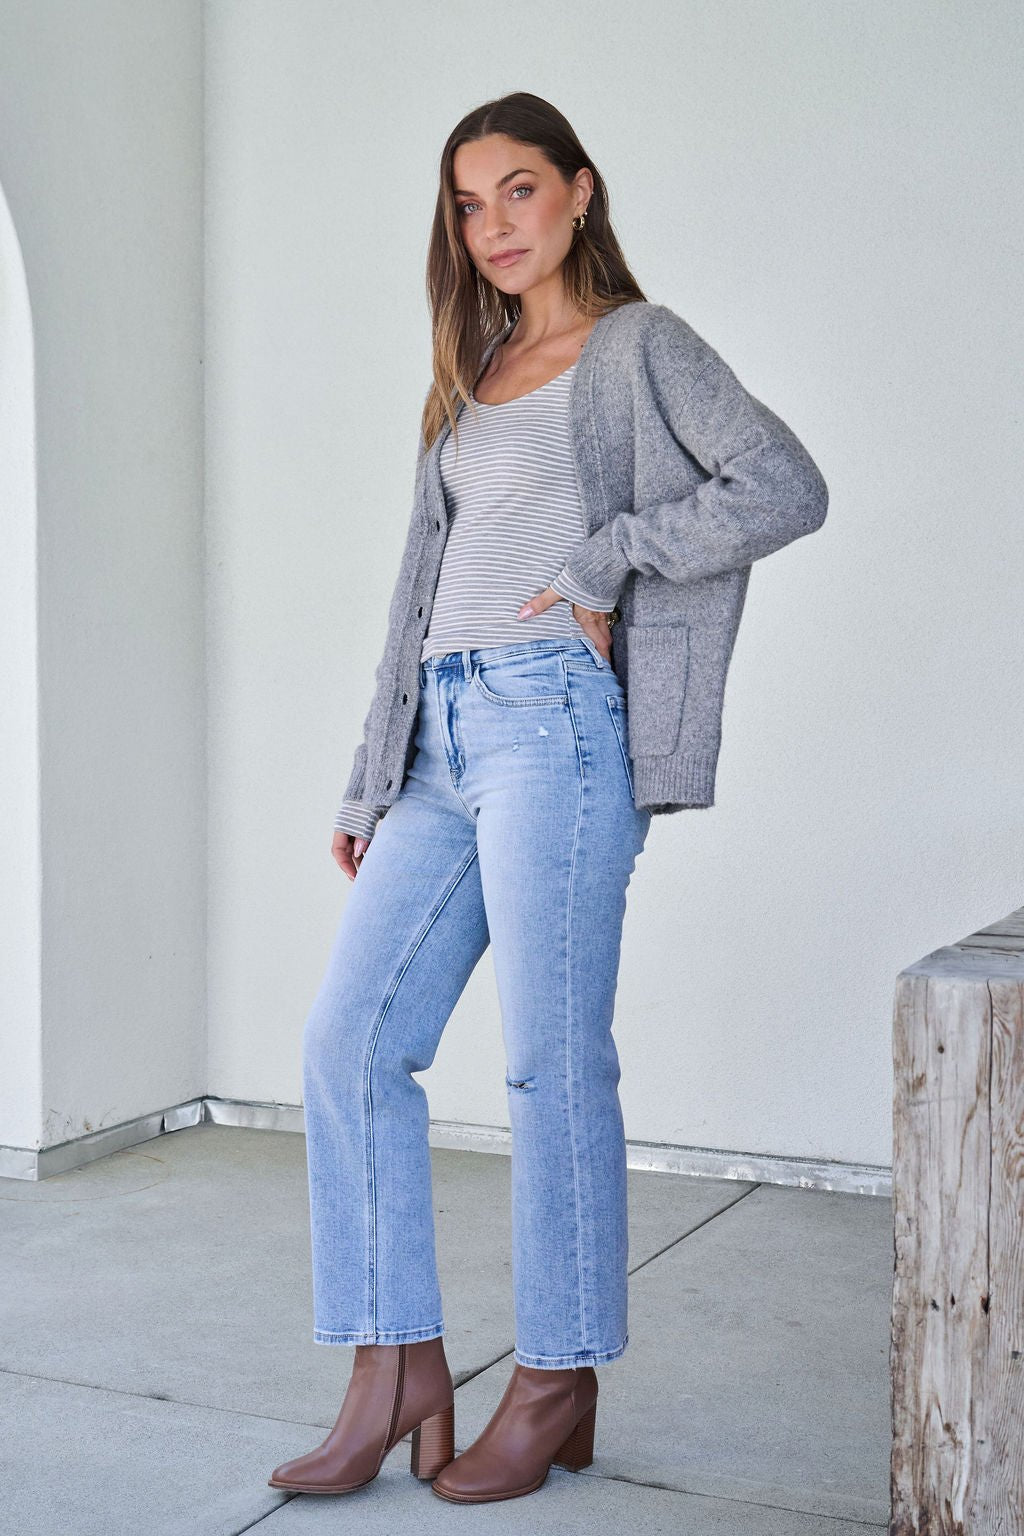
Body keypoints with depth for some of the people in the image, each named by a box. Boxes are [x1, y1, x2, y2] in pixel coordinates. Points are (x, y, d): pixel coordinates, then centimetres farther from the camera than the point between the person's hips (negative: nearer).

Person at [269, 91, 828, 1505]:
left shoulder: (640, 348, 4)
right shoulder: (473, 380, 24)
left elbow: (789, 487, -10)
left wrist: (603, 562, -10)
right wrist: (371, 786, 18)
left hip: (556, 717, -7)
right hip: (444, 736, 7)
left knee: (553, 1059, -4)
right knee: (349, 1037, 0)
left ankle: (560, 1385, 9)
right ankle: (401, 1373, 8)